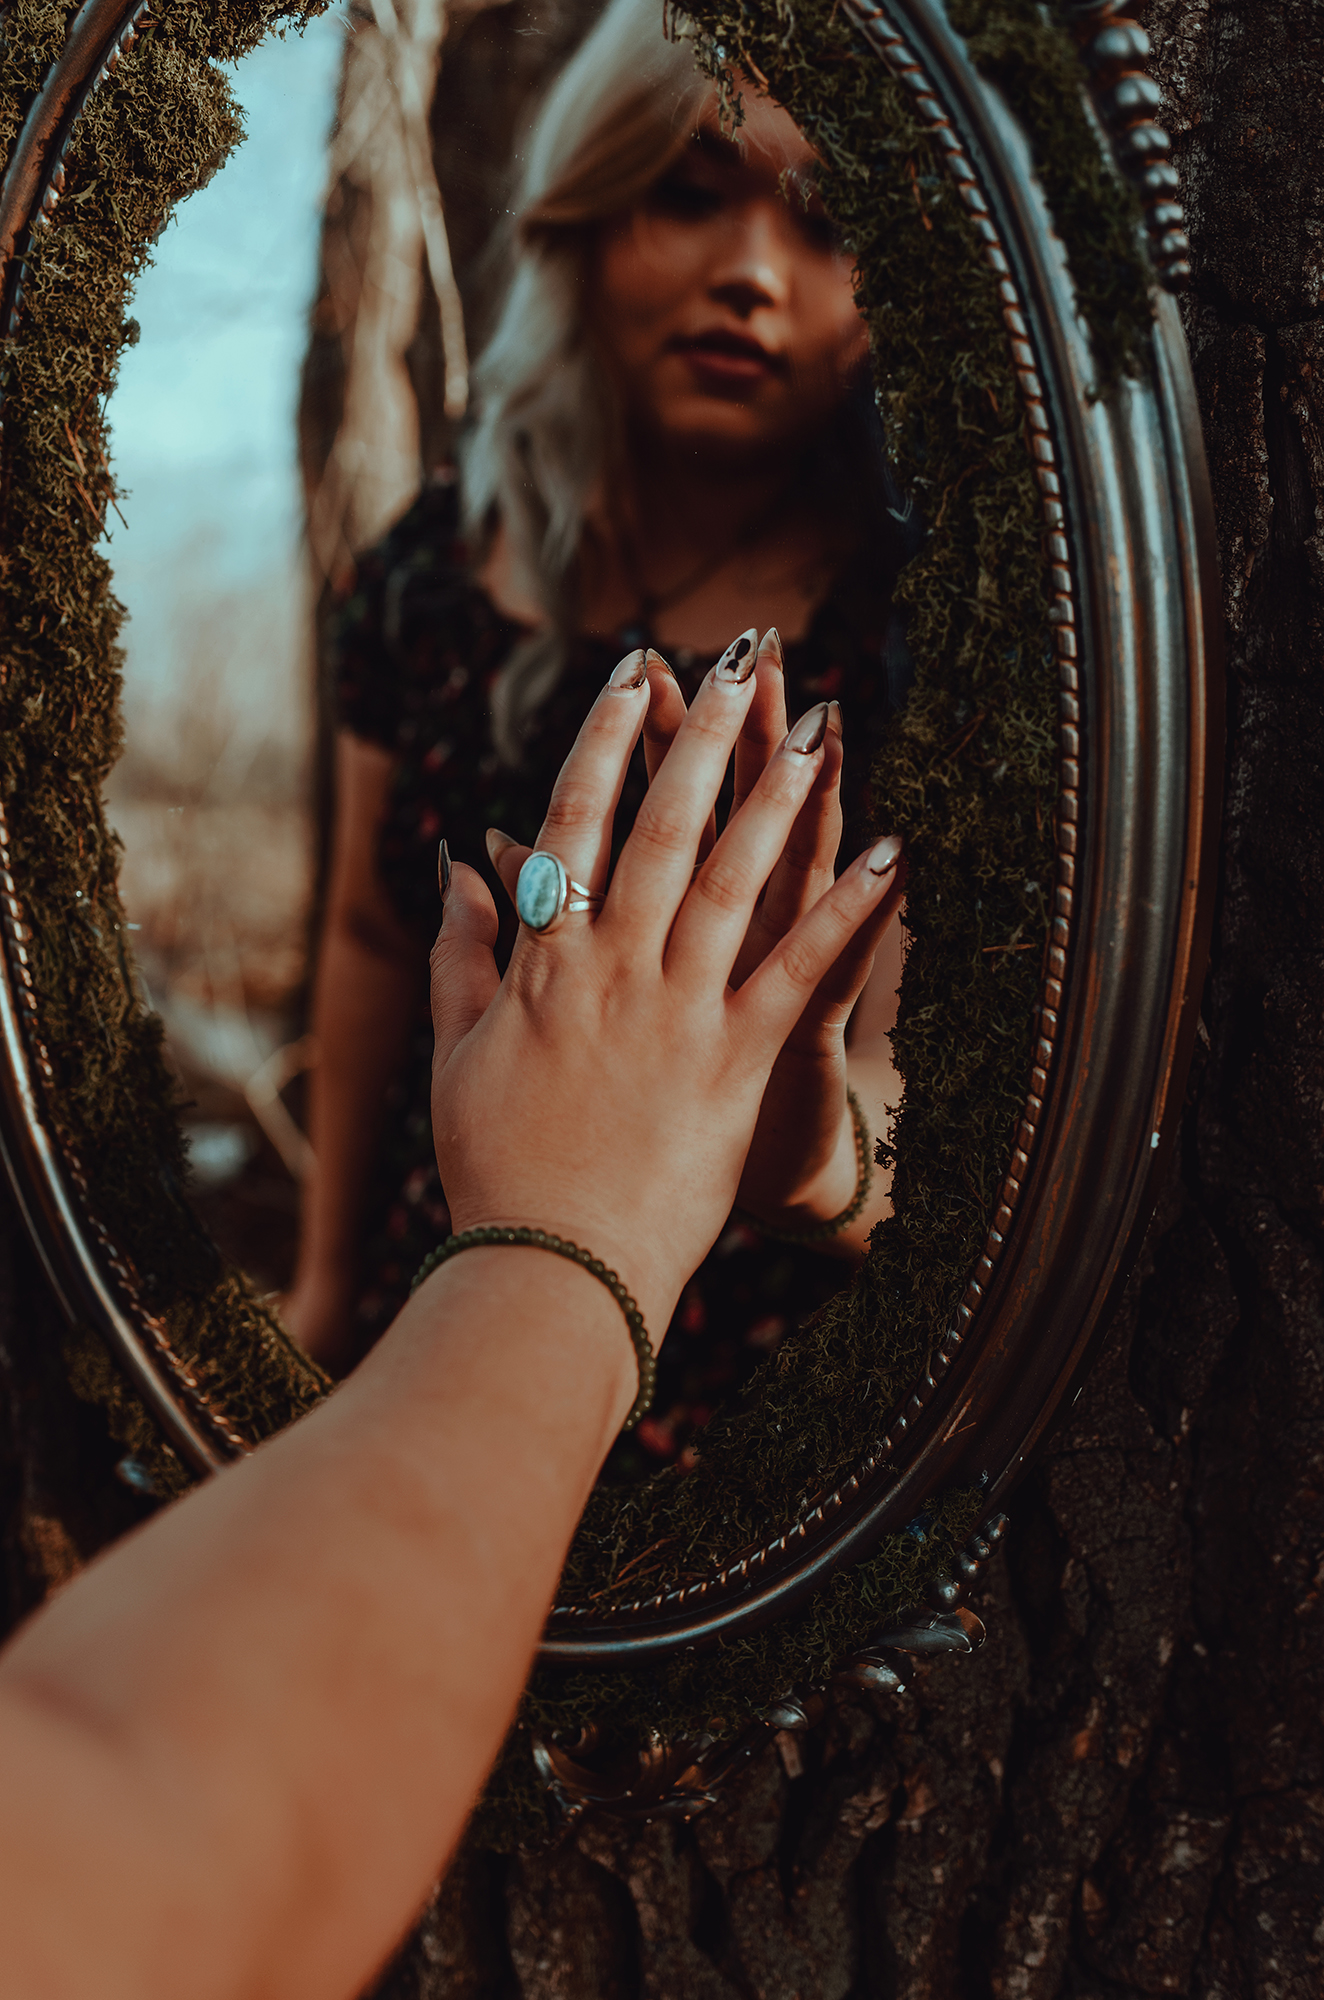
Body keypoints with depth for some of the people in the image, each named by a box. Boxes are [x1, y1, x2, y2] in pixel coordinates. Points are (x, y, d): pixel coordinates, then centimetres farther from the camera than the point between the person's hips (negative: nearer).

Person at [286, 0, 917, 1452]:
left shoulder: (916, 620, -20)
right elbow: (370, 938, 6)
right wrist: (328, 1277, 12)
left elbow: (923, 1092, -29)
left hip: (757, 1384, -4)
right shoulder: (441, 567, -6)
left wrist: (825, 1152, -53)